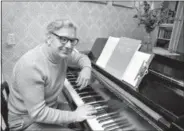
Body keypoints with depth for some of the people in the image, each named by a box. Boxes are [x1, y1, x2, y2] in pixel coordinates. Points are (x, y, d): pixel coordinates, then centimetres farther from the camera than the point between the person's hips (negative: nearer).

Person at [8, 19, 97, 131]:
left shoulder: (62, 52, -11)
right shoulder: (31, 66, -31)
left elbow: (81, 57, 9)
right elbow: (37, 113, -29)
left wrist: (86, 68, -13)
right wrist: (74, 115, -26)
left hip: (51, 107, 7)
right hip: (27, 121, -6)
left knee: (90, 120, 5)